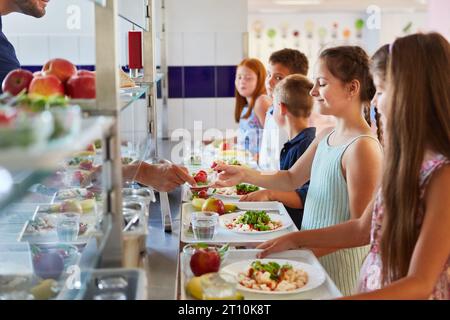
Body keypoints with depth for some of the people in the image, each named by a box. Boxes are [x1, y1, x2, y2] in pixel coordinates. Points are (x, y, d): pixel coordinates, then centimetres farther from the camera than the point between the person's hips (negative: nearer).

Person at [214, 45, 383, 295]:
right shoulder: (325, 136, 5)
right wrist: (245, 175, -1)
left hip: (340, 263, -8)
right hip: (312, 251, 8)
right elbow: (292, 179, 14)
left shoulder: (362, 146, -22)